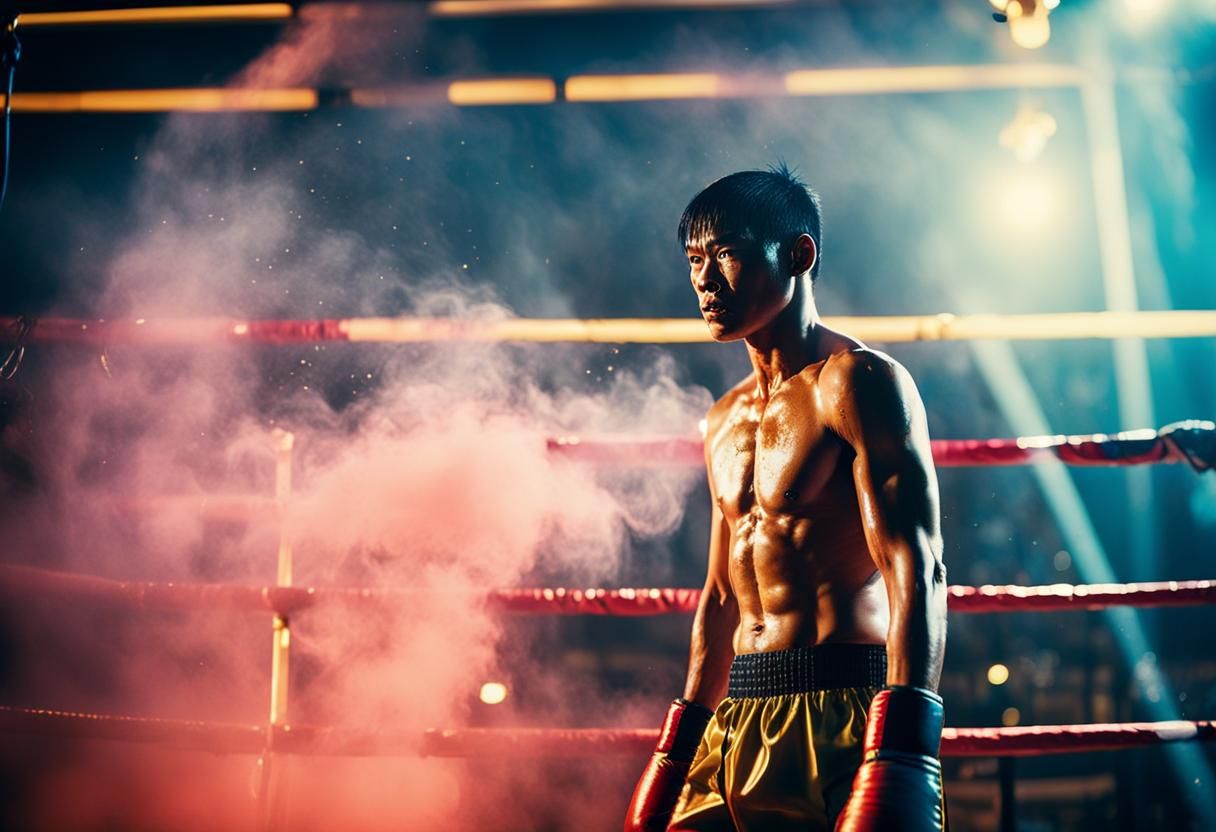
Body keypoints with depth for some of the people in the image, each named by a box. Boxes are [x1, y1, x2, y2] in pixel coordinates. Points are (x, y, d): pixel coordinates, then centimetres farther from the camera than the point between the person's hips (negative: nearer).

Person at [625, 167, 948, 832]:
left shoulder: (856, 383, -6)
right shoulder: (724, 421, 18)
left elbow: (917, 572, -15)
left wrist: (903, 746, -23)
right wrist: (683, 745, 21)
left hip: (842, 714, -7)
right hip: (741, 726, 8)